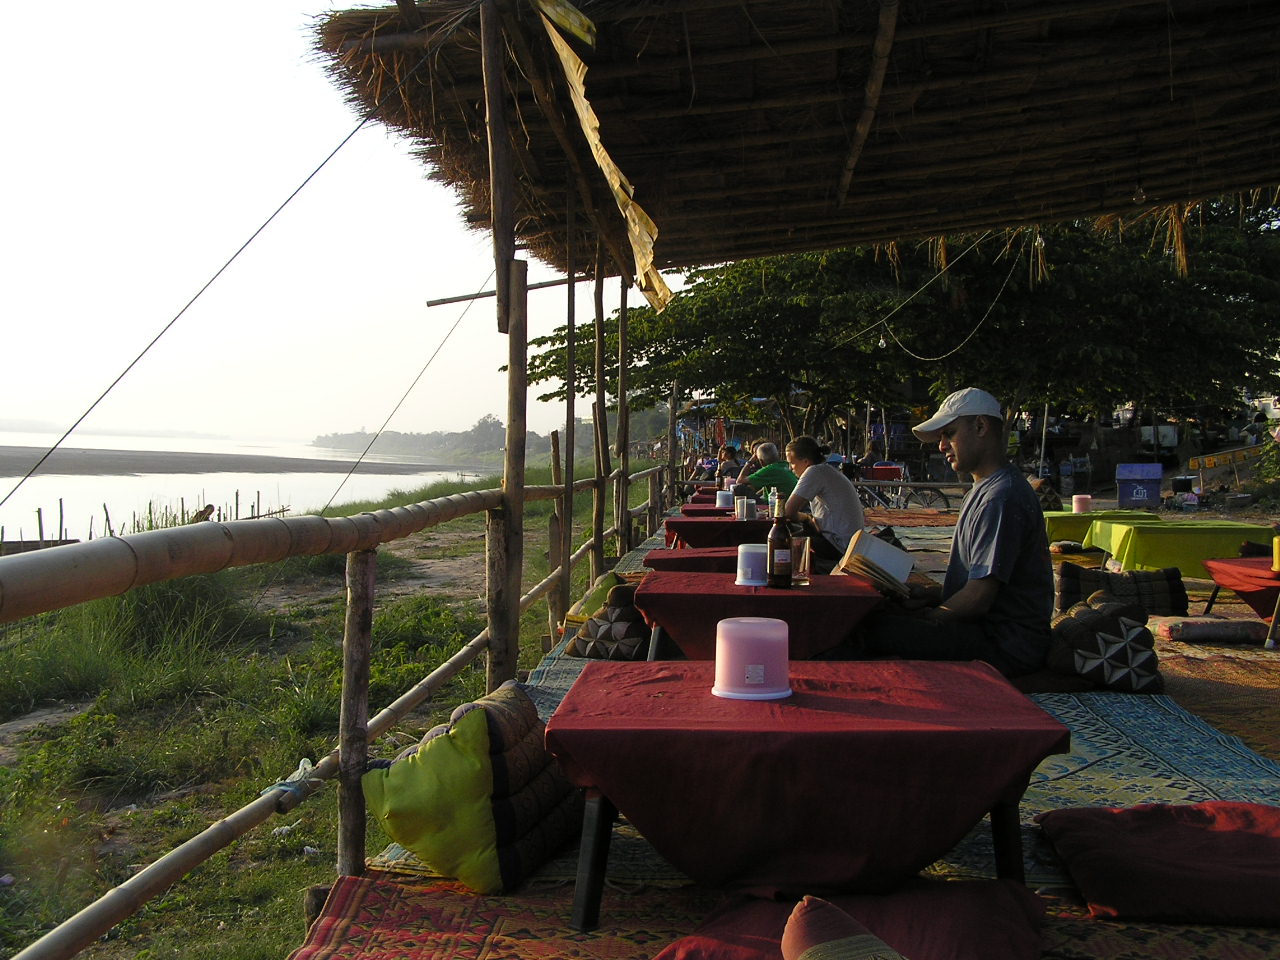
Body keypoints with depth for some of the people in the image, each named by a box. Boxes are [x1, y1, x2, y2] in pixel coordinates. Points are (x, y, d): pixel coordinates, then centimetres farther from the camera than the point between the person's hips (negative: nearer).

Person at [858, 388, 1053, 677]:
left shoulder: (1002, 497, -19)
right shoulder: (986, 489, 17)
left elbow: (978, 599, -22)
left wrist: (925, 618, -7)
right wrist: (931, 595, 7)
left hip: (1006, 645, -11)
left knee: (875, 631, -23)